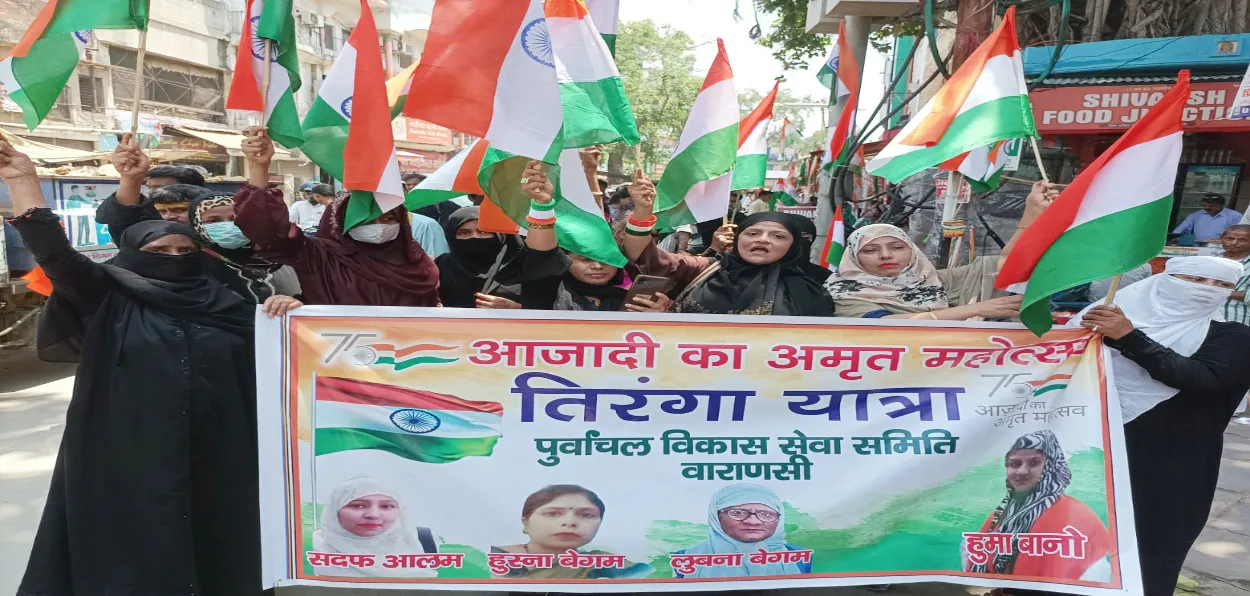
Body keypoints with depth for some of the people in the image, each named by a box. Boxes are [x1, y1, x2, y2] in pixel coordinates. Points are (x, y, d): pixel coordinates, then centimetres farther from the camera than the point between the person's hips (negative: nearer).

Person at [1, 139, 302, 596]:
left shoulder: (222, 306, 9)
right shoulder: (110, 300, 5)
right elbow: (56, 256, -6)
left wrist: (284, 314, -10)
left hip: (213, 458, 2)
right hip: (128, 459, -2)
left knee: (214, 557, 11)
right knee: (134, 555, 7)